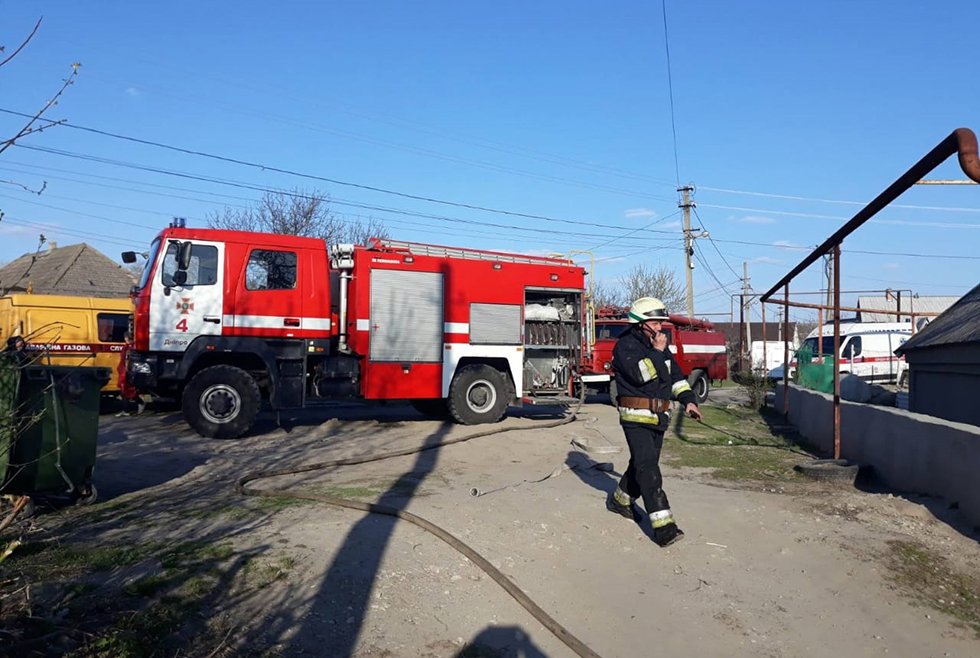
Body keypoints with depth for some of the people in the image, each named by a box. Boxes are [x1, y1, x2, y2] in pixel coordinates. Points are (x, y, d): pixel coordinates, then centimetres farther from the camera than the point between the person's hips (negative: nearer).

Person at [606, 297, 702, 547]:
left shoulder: (660, 346, 14)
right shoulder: (625, 345, -10)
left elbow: (676, 375, 16)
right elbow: (640, 374, -24)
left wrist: (688, 400, 4)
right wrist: (656, 352, -16)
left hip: (658, 417, 8)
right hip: (636, 418, -8)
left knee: (642, 464, 16)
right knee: (648, 469, -13)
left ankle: (619, 500, 38)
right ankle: (663, 526, -16)